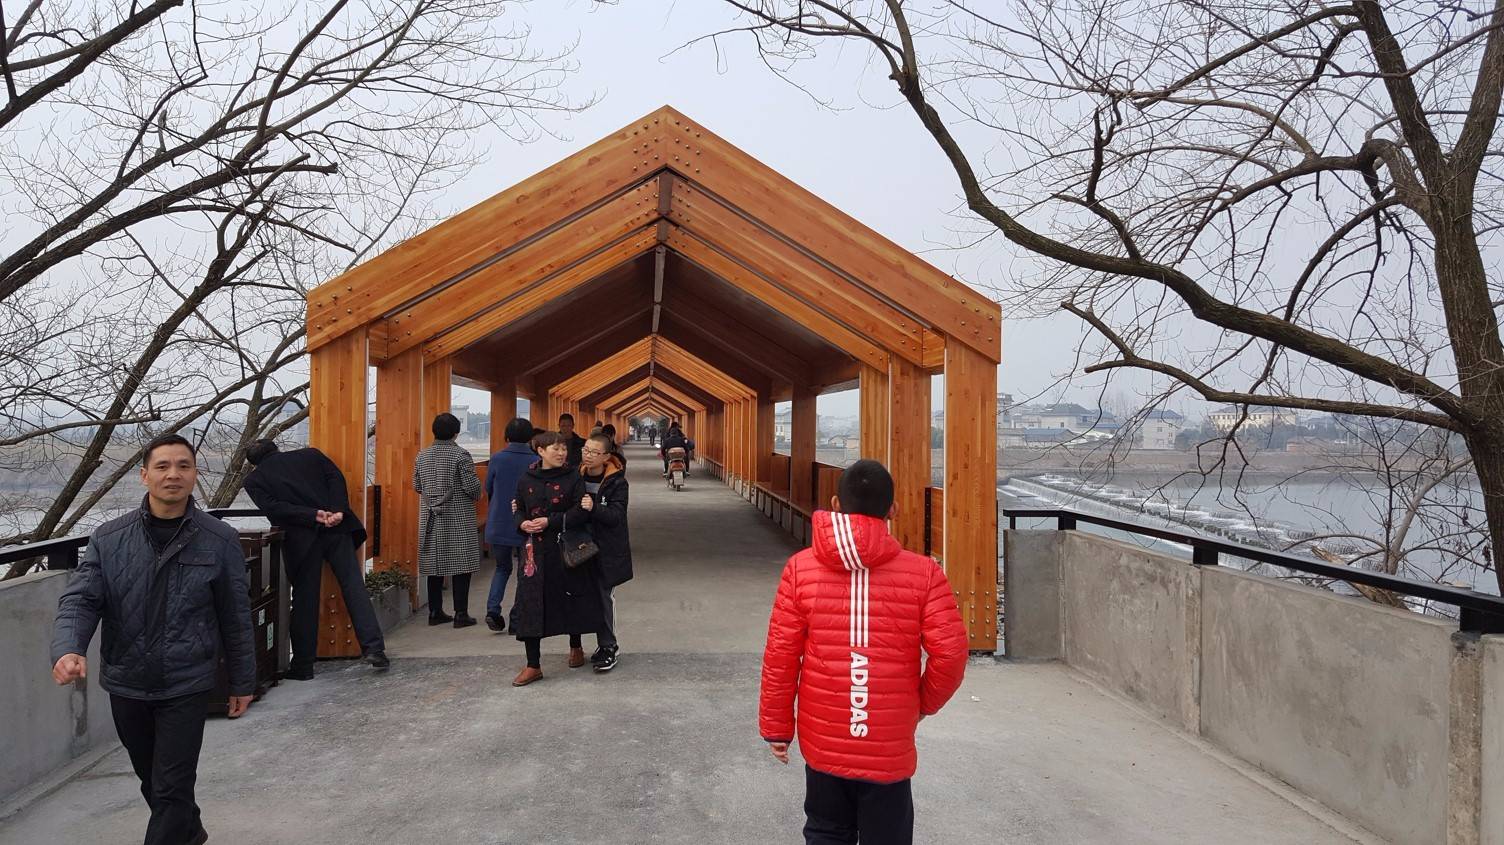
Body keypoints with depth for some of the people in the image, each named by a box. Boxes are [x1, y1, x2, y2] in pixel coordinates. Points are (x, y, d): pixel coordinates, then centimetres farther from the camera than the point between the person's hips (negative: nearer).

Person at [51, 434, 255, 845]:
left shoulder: (220, 541, -6)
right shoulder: (108, 538, -2)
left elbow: (236, 616, -1)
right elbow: (79, 600, -5)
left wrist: (242, 681, 4)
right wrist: (69, 650, -26)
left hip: (186, 686, -3)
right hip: (126, 685, 3)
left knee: (171, 788, -1)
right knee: (152, 779, 21)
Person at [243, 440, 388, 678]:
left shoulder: (254, 480, 12)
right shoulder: (309, 454, 18)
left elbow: (273, 508, -5)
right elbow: (336, 478, 2)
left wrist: (313, 516, -11)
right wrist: (337, 511, -9)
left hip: (302, 540, -1)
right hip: (337, 529, 2)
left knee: (305, 602, 7)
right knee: (354, 586, 3)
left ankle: (303, 665, 14)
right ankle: (374, 647, -6)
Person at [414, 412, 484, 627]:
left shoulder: (422, 456, 5)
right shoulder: (460, 454, -12)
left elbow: (416, 486, 12)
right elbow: (472, 486, -14)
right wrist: (476, 496, 7)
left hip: (431, 520, 5)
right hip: (458, 519, -5)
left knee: (434, 564, 10)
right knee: (461, 565, 0)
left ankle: (435, 612, 16)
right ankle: (461, 614, 0)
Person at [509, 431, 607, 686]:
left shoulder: (572, 477, -5)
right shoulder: (526, 480, 3)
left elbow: (581, 512, -13)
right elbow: (518, 510, 13)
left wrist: (550, 522, -19)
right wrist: (523, 523, -9)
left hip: (567, 548, -1)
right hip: (535, 550, 2)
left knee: (571, 600, 10)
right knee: (530, 604, -3)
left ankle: (576, 647, 36)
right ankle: (533, 665, 5)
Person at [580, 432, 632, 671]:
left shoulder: (616, 482, -11)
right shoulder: (577, 477, 1)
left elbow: (617, 515, -19)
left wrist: (594, 508, -35)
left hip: (608, 548, -5)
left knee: (602, 595, -3)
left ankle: (607, 646, 12)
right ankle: (607, 644, 25)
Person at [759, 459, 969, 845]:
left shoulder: (800, 568, -7)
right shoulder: (923, 572, -10)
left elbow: (780, 655, -5)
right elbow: (950, 652, -12)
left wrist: (777, 726, 6)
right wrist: (925, 703, 8)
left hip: (822, 744, 1)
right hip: (890, 749, -1)